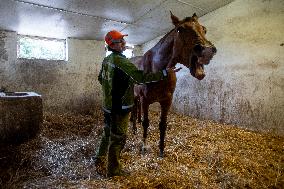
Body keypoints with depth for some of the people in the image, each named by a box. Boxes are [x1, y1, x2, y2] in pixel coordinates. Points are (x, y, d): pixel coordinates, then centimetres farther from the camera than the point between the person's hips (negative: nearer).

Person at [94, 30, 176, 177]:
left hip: (108, 105, 9)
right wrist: (164, 73, -28)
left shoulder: (106, 60, 7)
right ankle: (113, 170, 23)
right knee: (118, 138, 7)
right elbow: (141, 78, -31)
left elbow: (100, 78, 20)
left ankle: (100, 160, 41)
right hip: (120, 107, -9)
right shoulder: (121, 61, -22)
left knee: (107, 134, 25)